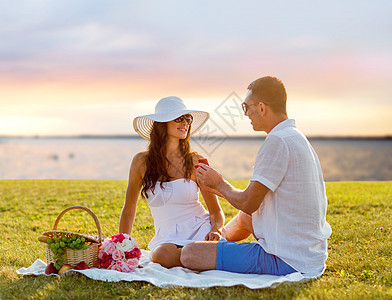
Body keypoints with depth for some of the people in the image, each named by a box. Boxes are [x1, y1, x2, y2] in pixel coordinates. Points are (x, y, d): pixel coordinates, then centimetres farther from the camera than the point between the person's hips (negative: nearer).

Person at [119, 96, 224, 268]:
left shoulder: (195, 162, -1)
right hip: (167, 238, 1)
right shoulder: (142, 162, 1)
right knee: (161, 256, -34)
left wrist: (215, 230, -19)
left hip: (200, 229, -1)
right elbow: (128, 211, 11)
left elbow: (216, 211, 3)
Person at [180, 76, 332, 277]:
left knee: (189, 255, -13)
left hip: (287, 261, -10)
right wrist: (221, 190, 21)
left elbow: (248, 203, -17)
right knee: (244, 217, 33)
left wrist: (220, 184, 3)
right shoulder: (297, 138, 14)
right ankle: (215, 238, 56)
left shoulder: (278, 142, -19)